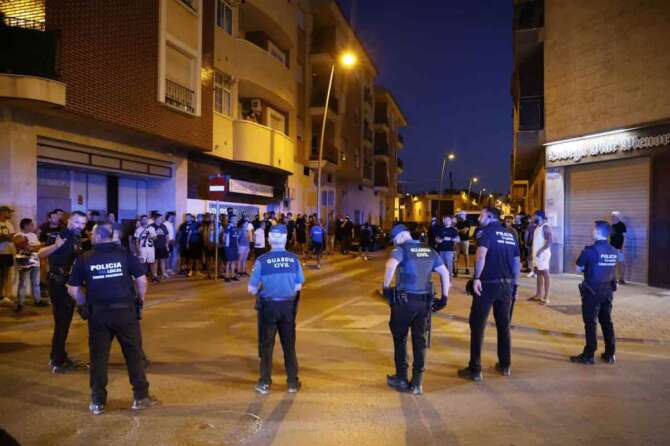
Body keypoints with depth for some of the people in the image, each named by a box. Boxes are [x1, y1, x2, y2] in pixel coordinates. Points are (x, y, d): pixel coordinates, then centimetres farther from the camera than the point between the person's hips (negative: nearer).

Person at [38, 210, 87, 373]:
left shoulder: (77, 239, 8)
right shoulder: (60, 235, -15)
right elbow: (40, 254, -27)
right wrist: (57, 245, -42)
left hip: (69, 283, 9)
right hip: (58, 283, -9)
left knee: (65, 321, 17)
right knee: (61, 322, -4)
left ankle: (60, 356, 30)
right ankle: (57, 362, 6)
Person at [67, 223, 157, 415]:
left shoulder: (84, 259, -1)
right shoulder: (125, 253, -3)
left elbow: (73, 289, 0)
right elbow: (142, 280, -6)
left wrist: (84, 305, 15)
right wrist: (140, 300, 8)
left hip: (97, 312, 1)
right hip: (125, 310, -1)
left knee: (98, 357, 13)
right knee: (134, 354, 10)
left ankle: (97, 401, 21)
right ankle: (140, 397, 16)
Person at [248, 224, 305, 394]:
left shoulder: (262, 260, -14)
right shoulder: (294, 259, -7)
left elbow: (251, 288, -10)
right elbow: (298, 286, -2)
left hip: (268, 306, -2)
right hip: (288, 306, 2)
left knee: (267, 345, 14)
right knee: (289, 345, 16)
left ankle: (264, 383, 22)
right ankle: (293, 382, 24)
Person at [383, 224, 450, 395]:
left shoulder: (402, 249, -6)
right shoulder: (429, 250, 12)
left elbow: (391, 264, -27)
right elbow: (444, 272, 10)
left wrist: (386, 286, -15)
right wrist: (444, 297, 13)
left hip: (404, 300, -4)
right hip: (424, 301, 5)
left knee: (400, 339, 13)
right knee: (420, 341, 10)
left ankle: (401, 379, 20)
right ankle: (417, 383, 15)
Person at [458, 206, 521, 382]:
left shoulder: (487, 231, -6)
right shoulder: (510, 235, 13)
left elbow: (481, 256, -24)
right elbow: (517, 263, 16)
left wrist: (476, 278, -21)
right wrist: (513, 283, 22)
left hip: (487, 284, -6)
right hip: (506, 285, 6)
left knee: (477, 326, 1)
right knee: (504, 325, 18)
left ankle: (475, 370, 3)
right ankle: (505, 366, 27)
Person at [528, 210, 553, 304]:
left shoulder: (545, 227, -12)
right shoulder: (537, 227, 17)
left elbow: (549, 241, -20)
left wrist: (541, 251, -25)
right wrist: (535, 252, 17)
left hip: (543, 254, -10)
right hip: (536, 254, 10)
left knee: (545, 274, -7)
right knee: (538, 273, 14)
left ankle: (546, 297, -6)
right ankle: (538, 295, 23)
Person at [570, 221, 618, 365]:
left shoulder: (590, 250, -16)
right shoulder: (614, 251, 5)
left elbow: (578, 268, -8)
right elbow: (611, 269, 14)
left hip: (592, 291, -6)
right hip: (607, 290, 6)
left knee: (591, 323, 0)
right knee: (607, 322, 14)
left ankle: (588, 355, 6)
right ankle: (610, 354, 20)